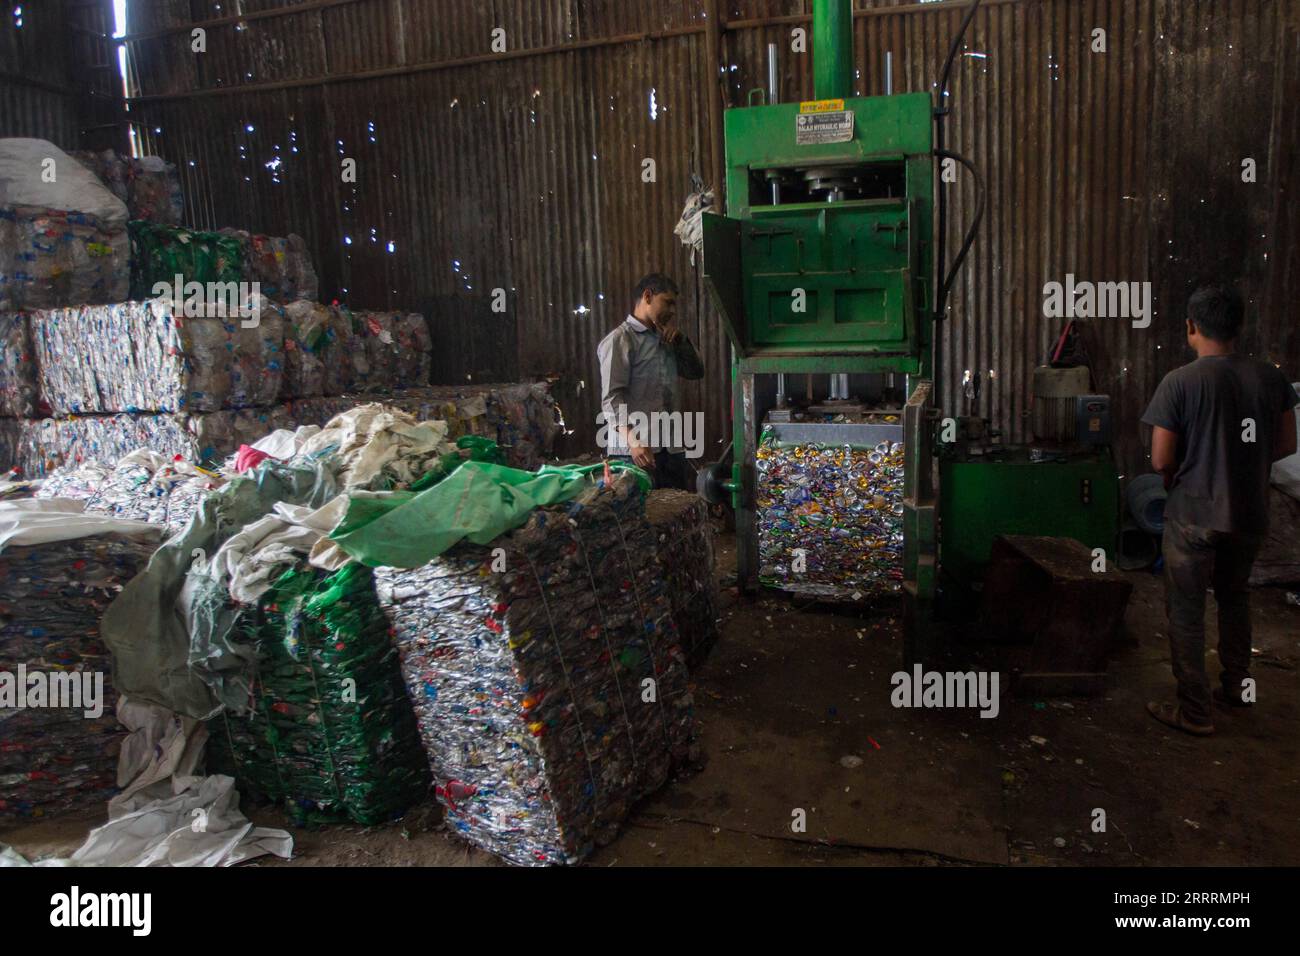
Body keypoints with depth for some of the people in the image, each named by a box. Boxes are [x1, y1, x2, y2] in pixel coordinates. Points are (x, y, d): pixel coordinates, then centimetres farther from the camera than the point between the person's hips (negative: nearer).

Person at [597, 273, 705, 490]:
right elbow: (612, 396, -13)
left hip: (671, 448, 7)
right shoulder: (620, 339, -3)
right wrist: (632, 440, -25)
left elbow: (696, 371, 27)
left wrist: (680, 339, 12)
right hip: (635, 451, -7)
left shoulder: (664, 341, 23)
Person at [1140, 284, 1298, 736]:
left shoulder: (1180, 382, -17)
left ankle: (1195, 712, 12)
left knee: (1186, 611, 6)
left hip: (1195, 516, -5)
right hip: (1250, 514, 5)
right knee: (1234, 597, 25)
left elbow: (1161, 460, -16)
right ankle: (1236, 687, 37)